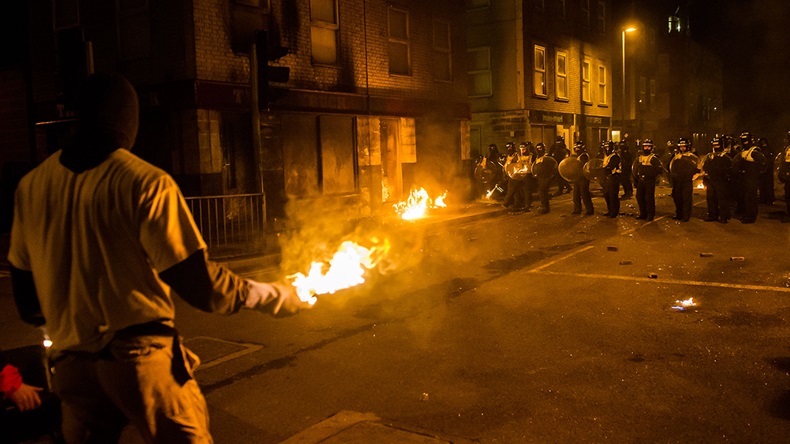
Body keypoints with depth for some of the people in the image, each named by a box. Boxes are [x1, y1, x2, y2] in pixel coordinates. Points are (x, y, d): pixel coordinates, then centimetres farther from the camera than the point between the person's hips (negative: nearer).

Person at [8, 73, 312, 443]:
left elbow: (28, 303, 13)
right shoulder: (146, 182, -12)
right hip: (141, 357, -5)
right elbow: (199, 285, -16)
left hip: (72, 364, 5)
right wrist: (272, 296, 0)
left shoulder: (31, 185, 5)